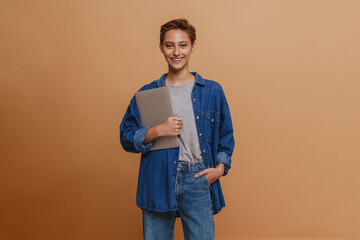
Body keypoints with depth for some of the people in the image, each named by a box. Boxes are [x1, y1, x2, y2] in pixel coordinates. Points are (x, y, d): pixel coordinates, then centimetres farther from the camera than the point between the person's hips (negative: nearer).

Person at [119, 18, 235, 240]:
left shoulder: (212, 91, 6)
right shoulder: (147, 93, 5)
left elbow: (226, 136, 14)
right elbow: (126, 137, 5)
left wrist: (220, 167, -1)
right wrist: (158, 131, -11)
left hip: (198, 180, 0)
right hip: (158, 181, 1)